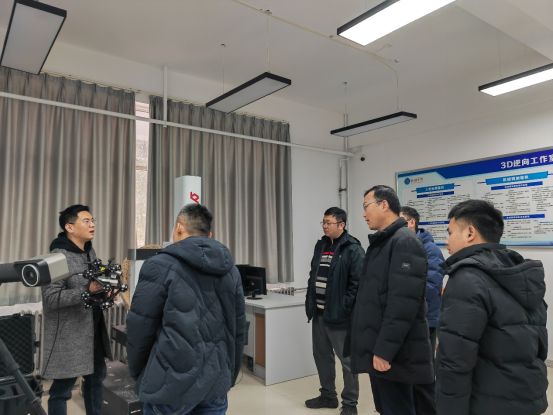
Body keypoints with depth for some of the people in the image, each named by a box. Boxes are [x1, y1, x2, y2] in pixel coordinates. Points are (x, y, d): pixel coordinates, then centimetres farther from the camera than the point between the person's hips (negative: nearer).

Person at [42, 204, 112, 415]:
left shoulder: (90, 252, 8)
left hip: (94, 330, 8)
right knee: (62, 389, 6)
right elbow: (50, 298, -22)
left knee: (96, 377, 21)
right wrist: (87, 291, -31)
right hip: (69, 334, -8)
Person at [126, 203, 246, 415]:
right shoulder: (230, 270, 7)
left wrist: (137, 372, 11)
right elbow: (237, 329, 11)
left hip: (174, 381, -4)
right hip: (217, 381, 5)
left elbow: (140, 327, -7)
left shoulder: (160, 266, -9)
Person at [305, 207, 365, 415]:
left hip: (338, 315, -8)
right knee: (321, 356, 18)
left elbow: (357, 282, -18)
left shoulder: (353, 249, -13)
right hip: (318, 313, 8)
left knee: (347, 359, 6)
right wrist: (310, 302, 11)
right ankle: (328, 395, 35)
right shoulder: (321, 245, 11)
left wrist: (345, 308, -20)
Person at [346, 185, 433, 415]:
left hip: (391, 353, -9)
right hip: (377, 348, 9)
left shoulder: (405, 242, -15)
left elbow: (403, 303, -23)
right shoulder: (381, 241, 14)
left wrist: (385, 349, -22)